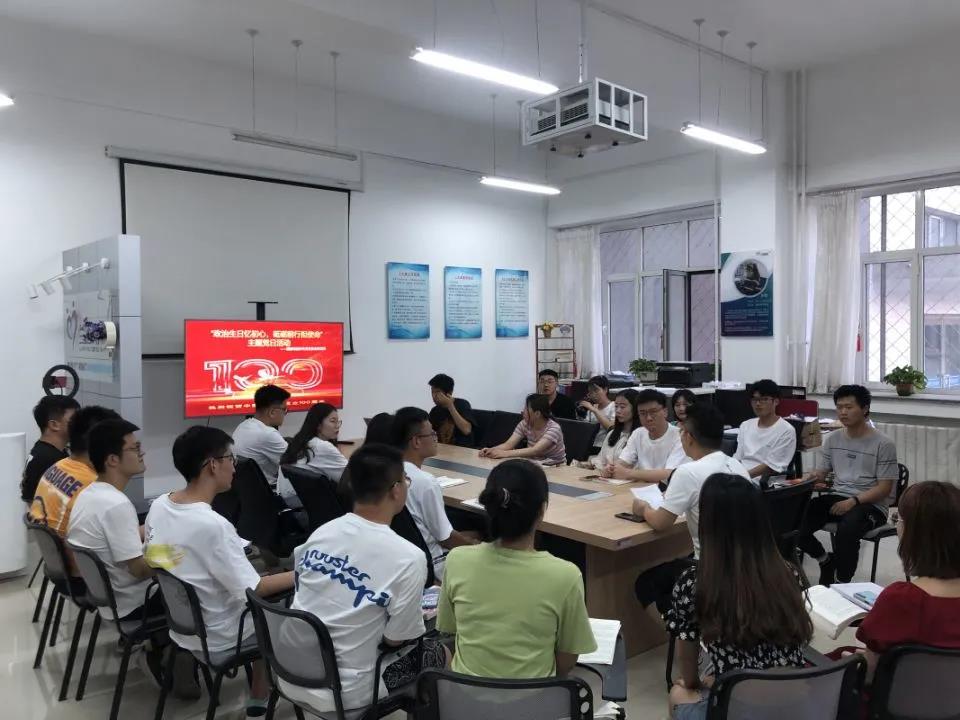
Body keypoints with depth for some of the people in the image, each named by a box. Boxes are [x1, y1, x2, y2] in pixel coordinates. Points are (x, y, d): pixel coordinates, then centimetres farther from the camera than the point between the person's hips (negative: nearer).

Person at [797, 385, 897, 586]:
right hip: (836, 497, 5)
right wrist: (809, 477, -10)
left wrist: (854, 501, -23)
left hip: (870, 504, -5)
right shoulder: (832, 439, 10)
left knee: (846, 530, -39)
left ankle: (842, 583, -14)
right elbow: (822, 472, 15)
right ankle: (826, 561, 10)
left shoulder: (883, 444, -6)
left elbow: (885, 488, -9)